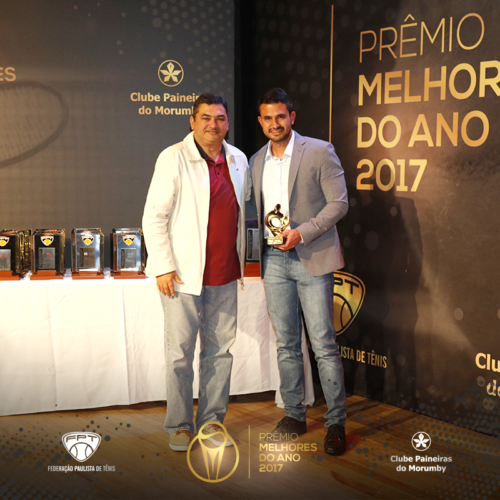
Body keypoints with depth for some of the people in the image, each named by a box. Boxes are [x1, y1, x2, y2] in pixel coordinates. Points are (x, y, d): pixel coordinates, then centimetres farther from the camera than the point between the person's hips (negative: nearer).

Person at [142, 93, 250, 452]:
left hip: (225, 275, 5)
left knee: (219, 350, 11)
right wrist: (163, 267, -13)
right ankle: (180, 426, 16)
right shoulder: (173, 159, -6)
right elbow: (153, 217, -8)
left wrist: (241, 259, 18)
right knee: (180, 353, 2)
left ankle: (212, 420, 24)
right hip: (183, 274, -5)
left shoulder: (239, 160, 10)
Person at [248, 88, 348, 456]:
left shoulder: (320, 152, -4)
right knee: (286, 344, 11)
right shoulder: (256, 162, 12)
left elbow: (339, 203, -8)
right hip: (274, 260, 5)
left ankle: (336, 422, 6)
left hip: (311, 259, -5)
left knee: (324, 344, -4)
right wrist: (265, 236, 4)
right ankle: (294, 415, 22)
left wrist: (301, 232, -17)